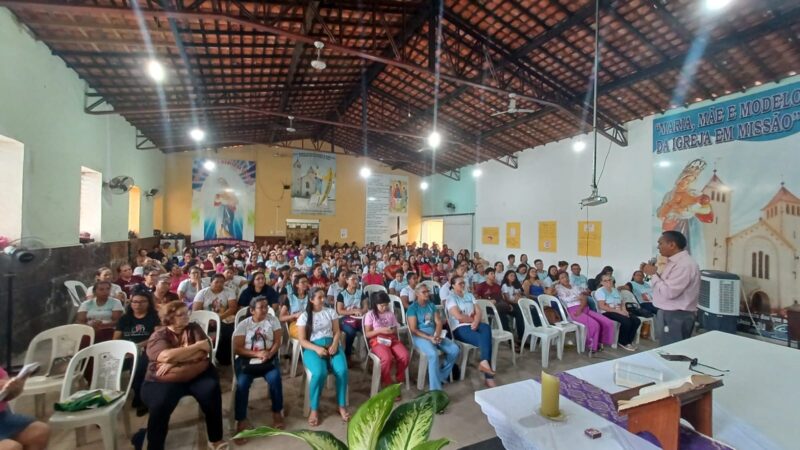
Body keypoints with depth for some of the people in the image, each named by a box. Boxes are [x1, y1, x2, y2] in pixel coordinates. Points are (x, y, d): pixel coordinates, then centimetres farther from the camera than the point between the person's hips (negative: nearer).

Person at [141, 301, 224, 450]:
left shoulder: (193, 328, 6)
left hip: (197, 375, 1)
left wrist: (174, 362, -16)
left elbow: (204, 352, -7)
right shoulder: (158, 336, -1)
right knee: (159, 406, -28)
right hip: (164, 380, -1)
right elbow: (167, 356, -21)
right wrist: (198, 346, -15)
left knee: (212, 390, -24)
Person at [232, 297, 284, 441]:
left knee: (275, 378, -26)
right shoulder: (243, 324, 0)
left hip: (269, 358, 0)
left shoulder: (272, 320, 3)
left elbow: (277, 341, 0)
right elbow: (237, 349, -5)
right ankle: (241, 421, -11)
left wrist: (270, 353, -20)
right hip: (246, 359, 0)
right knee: (242, 384, -27)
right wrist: (257, 354, -17)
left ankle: (277, 412, -4)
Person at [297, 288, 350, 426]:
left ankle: (342, 406, -5)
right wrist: (317, 348, -18)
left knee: (342, 370, -25)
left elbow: (337, 332, 8)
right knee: (320, 372, -32)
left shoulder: (330, 312, 10)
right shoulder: (304, 316, 2)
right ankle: (314, 409, -9)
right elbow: (302, 340, -2)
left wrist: (334, 345, -12)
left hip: (331, 345, 3)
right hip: (312, 348, -2)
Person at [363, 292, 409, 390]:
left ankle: (399, 379, 5)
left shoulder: (390, 313, 11)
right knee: (387, 358, -34)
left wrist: (393, 331, -9)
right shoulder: (370, 315, 0)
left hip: (392, 339, 4)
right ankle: (386, 383, -8)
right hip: (377, 341, -4)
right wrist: (380, 330, -16)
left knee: (405, 356, -23)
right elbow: (367, 334, -3)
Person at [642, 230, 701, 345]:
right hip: (667, 313, 10)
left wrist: (653, 274, -16)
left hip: (677, 316, -9)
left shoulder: (685, 264, -21)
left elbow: (669, 292, -26)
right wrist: (653, 273, 1)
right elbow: (664, 284, 16)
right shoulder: (673, 261, 10)